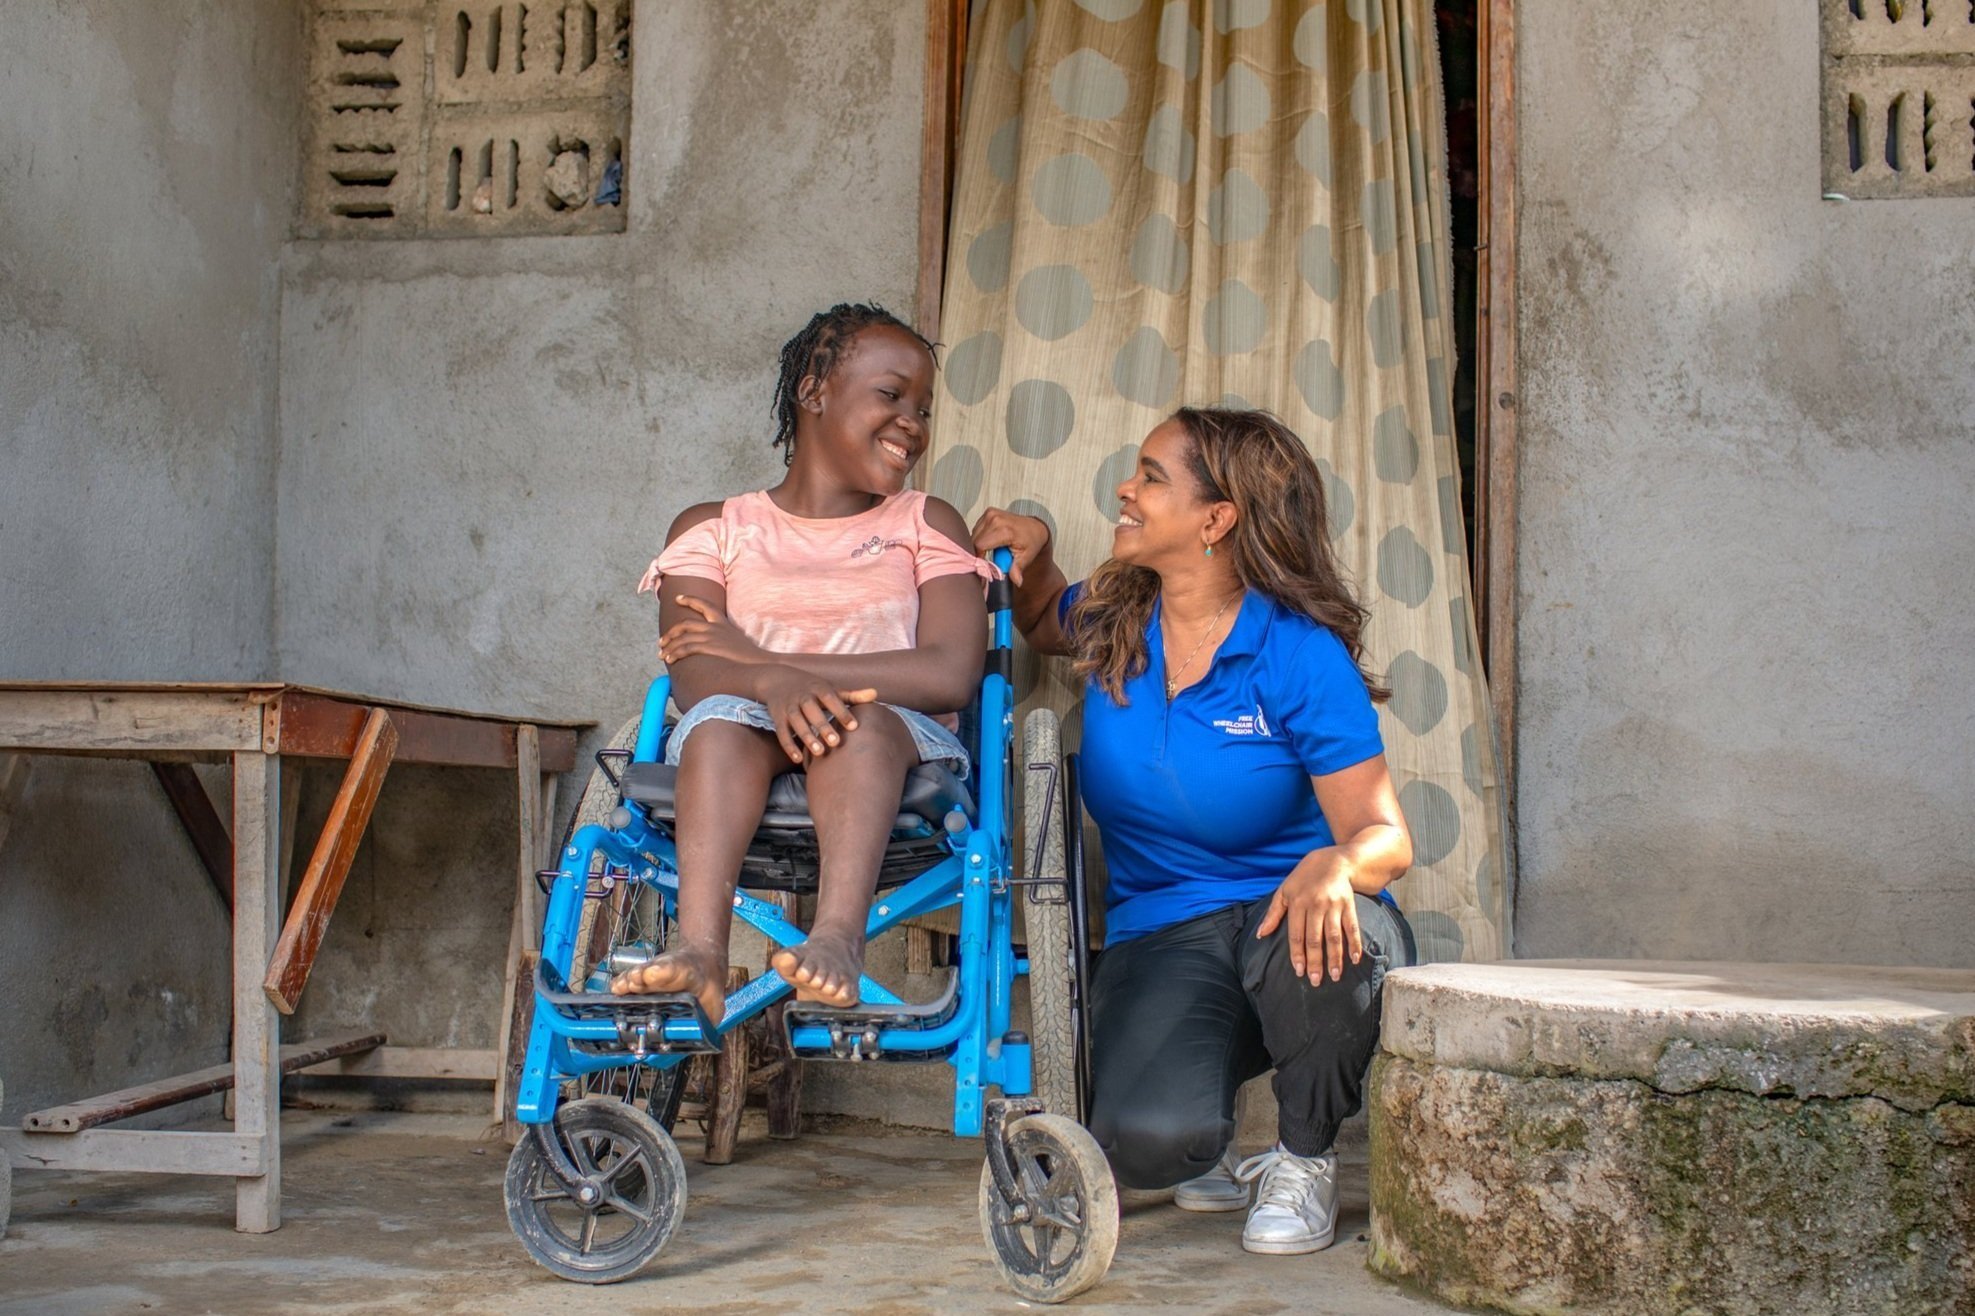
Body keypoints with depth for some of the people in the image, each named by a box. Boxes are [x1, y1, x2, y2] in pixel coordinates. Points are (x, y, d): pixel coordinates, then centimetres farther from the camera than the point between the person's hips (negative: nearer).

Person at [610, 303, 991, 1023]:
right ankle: (700, 949, -49)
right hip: (746, 756, 1)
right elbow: (692, 676, -3)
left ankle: (839, 937, -52)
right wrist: (773, 683, -28)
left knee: (862, 716, -33)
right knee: (722, 717, -32)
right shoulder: (712, 528, 14)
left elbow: (950, 674, -5)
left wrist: (753, 656, -7)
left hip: (898, 754, 0)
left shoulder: (926, 524, 13)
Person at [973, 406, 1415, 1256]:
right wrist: (1032, 556, 6)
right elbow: (1045, 621, 29)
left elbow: (1385, 835, -16)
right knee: (1145, 1142, -30)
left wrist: (1335, 865, -40)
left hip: (1280, 913, -1)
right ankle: (1207, 1138, 12)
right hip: (1160, 937, 2)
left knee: (1324, 932, -41)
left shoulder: (1299, 652, -12)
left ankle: (1302, 1160, -9)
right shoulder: (1113, 621, 2)